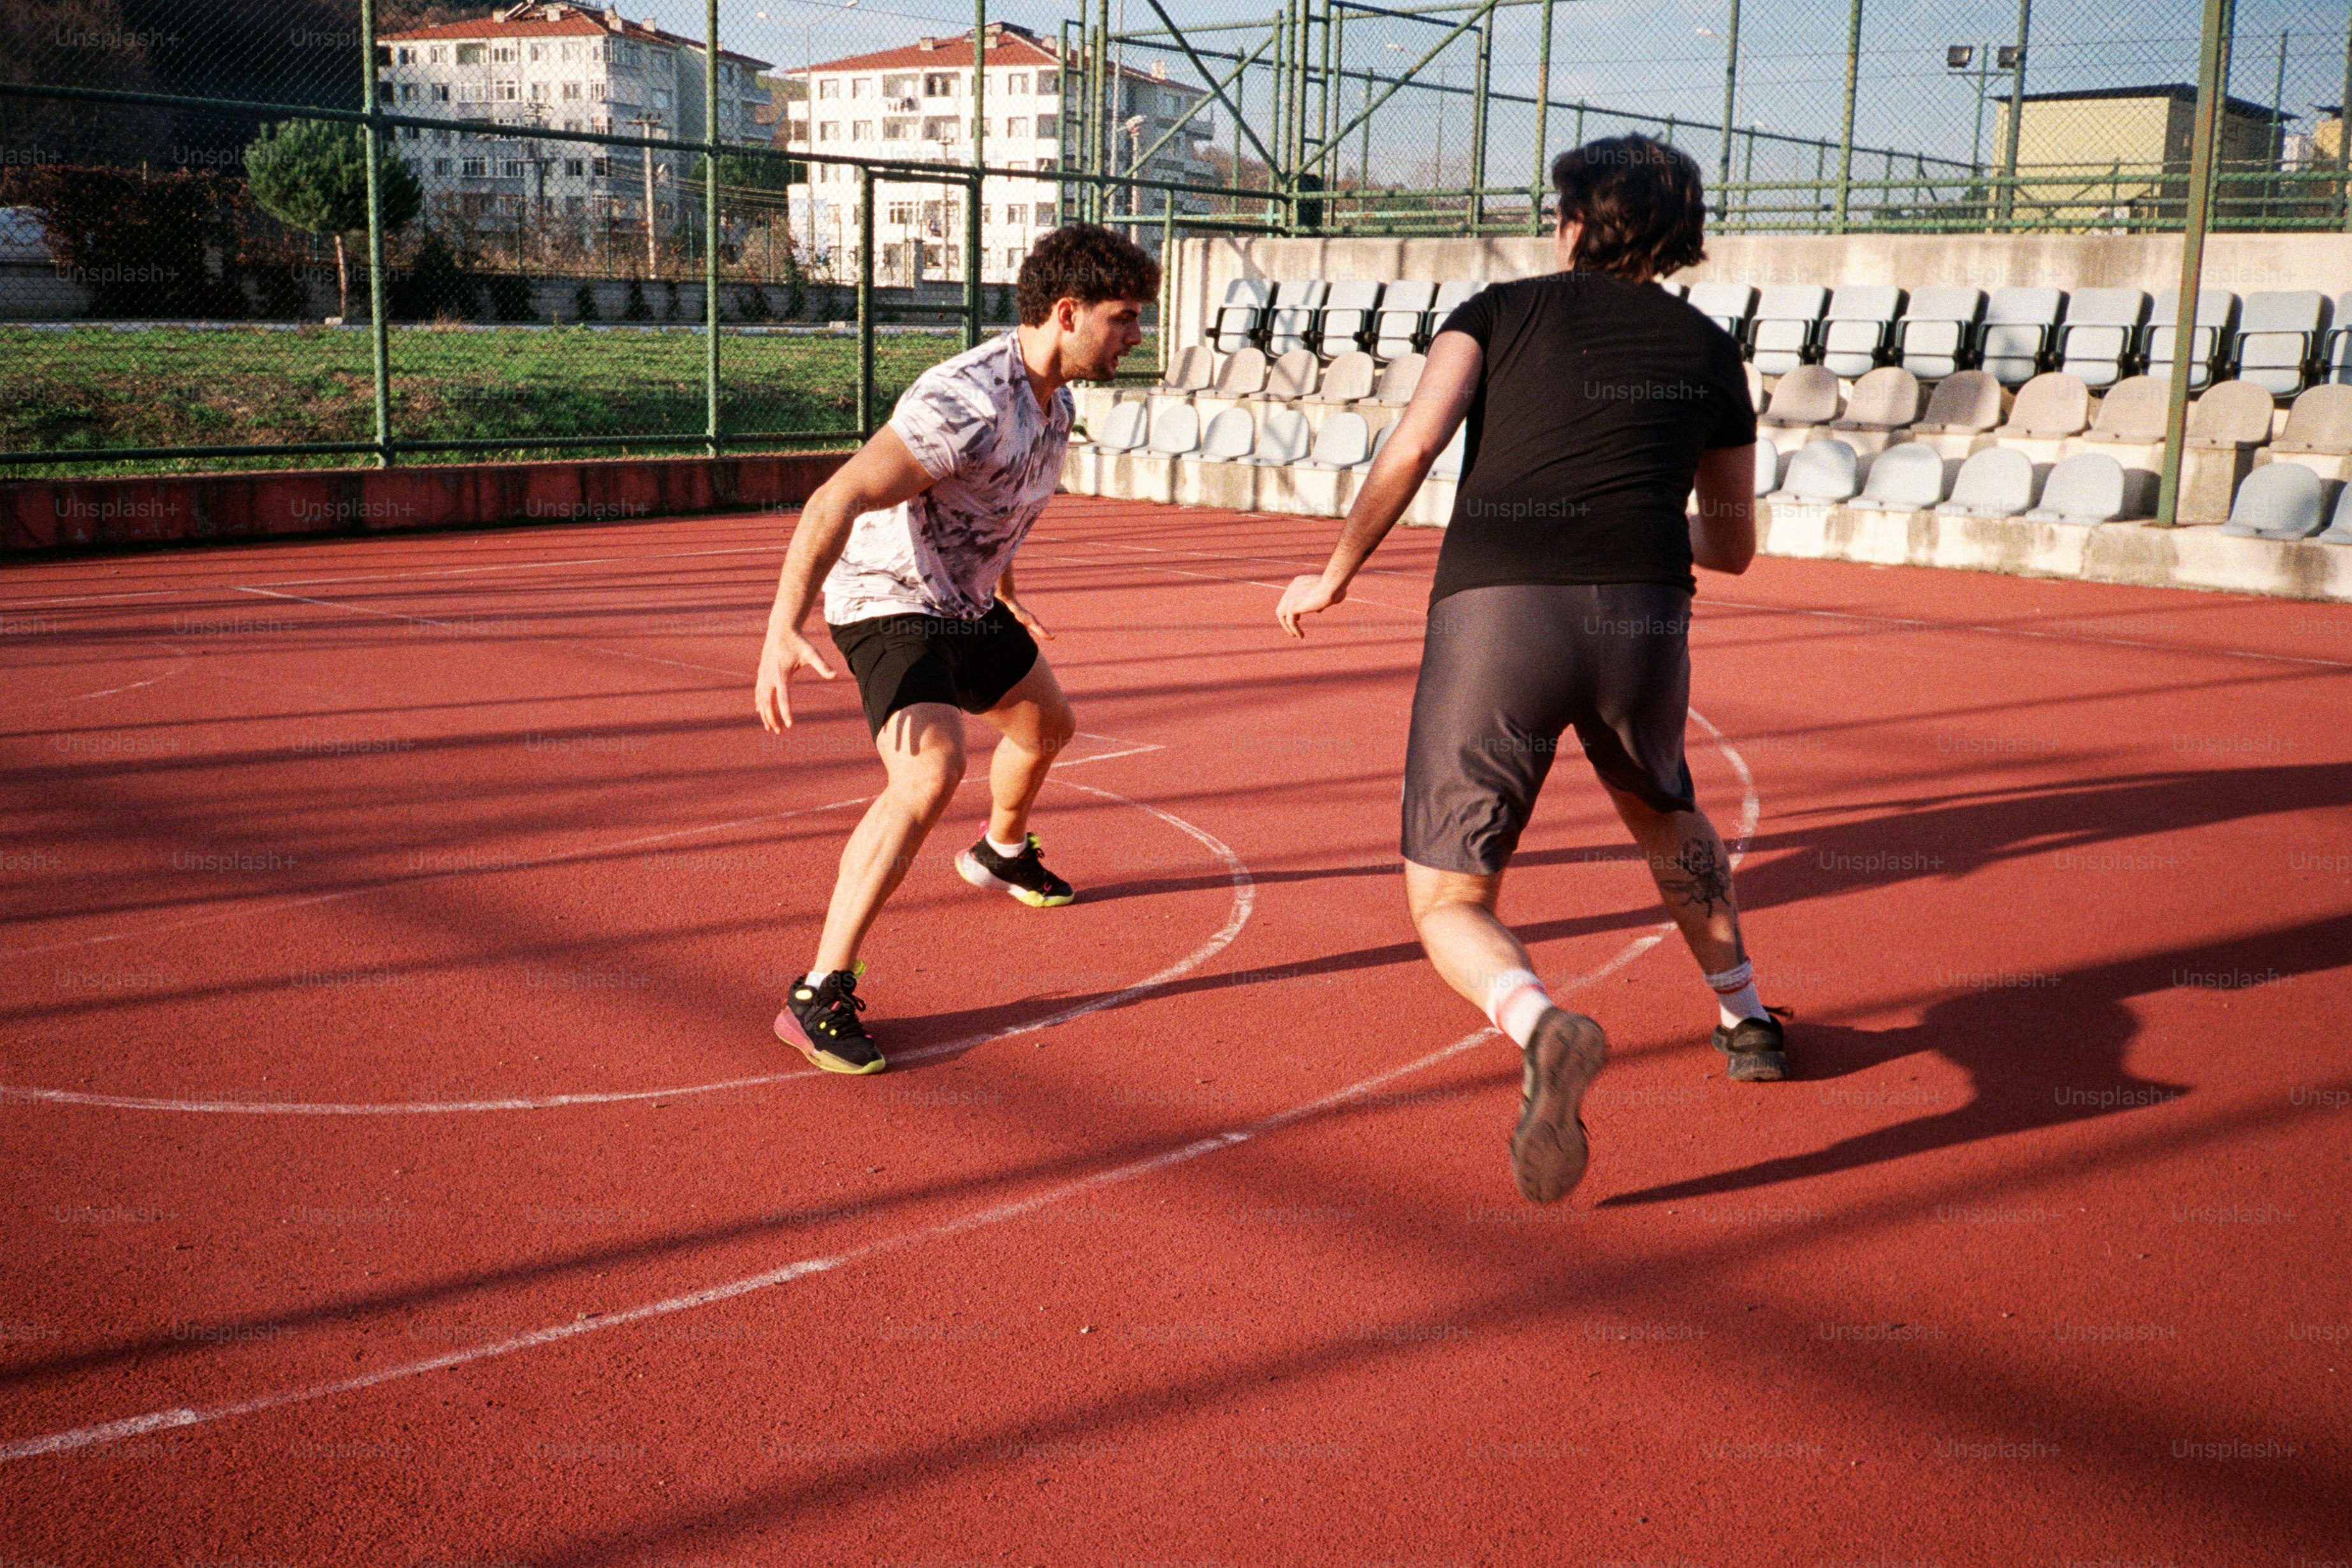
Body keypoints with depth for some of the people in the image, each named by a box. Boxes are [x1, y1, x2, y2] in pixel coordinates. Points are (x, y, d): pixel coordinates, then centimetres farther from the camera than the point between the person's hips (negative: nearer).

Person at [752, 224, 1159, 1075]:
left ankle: (1001, 852, 61)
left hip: (965, 606, 10)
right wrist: (783, 631, -48)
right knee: (931, 771, -31)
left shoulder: (1053, 402, -1)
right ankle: (820, 997, -23)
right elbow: (835, 503, -39)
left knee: (1047, 724, 28)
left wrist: (1003, 593, 33)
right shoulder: (968, 404, -32)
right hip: (887, 604, -10)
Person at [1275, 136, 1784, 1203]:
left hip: (1494, 619, -3)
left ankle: (1543, 1029, -26)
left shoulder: (1502, 312, 14)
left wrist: (1337, 574, 8)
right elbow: (1733, 549, 26)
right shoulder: (1709, 351, 20)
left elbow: (1412, 447, -4)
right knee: (1662, 812, 36)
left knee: (1447, 906, 5)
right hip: (1641, 620, 3)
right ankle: (1744, 1022, 45)